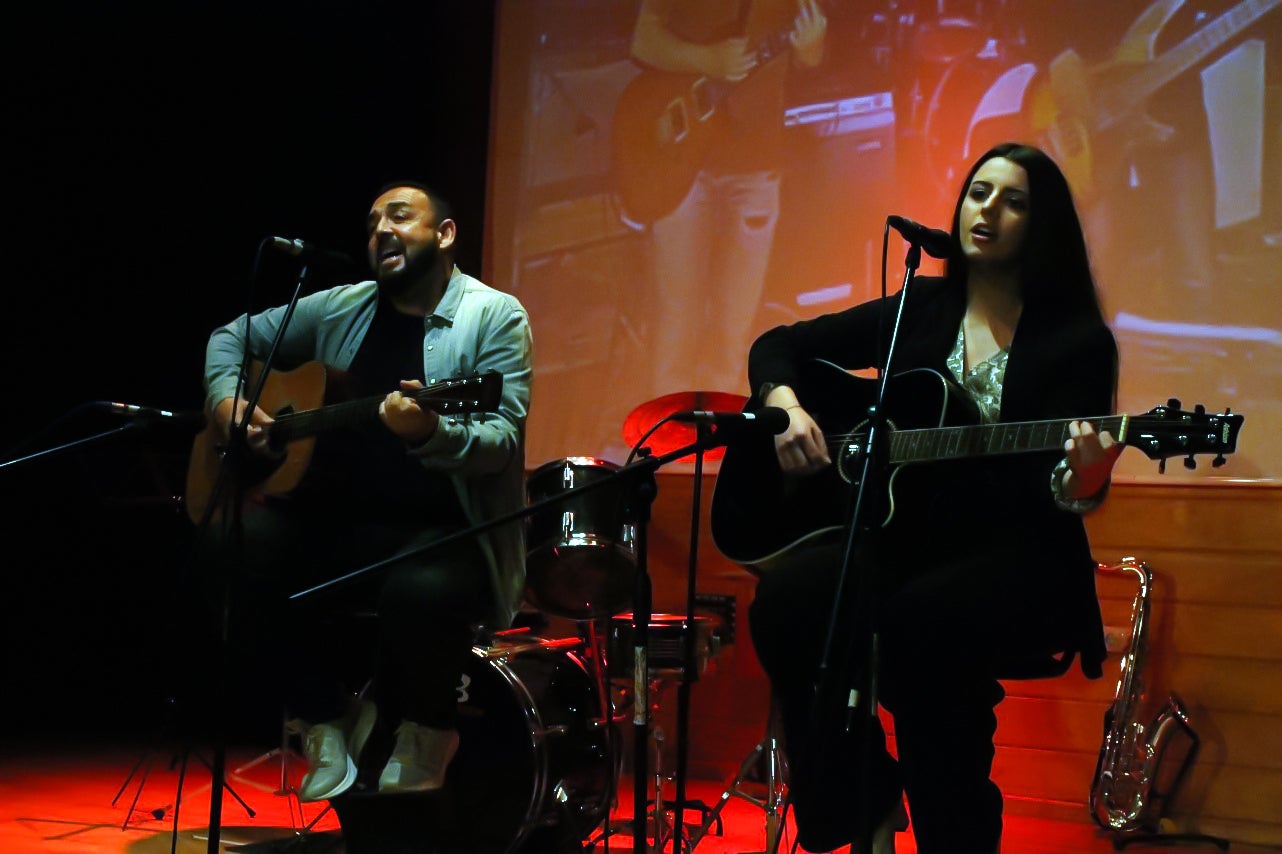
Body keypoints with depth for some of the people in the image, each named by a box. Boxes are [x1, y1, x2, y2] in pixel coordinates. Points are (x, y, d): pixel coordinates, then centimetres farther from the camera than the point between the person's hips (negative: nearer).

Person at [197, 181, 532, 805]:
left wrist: (430, 434, -35)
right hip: (335, 519, 5)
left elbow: (503, 441, -14)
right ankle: (327, 717, 0)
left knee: (423, 591, -38)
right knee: (234, 547, -23)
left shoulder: (494, 316, -2)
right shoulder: (340, 308, 13)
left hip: (441, 531, -4)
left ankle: (426, 733, -1)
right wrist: (227, 400, 2)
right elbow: (233, 337, 24)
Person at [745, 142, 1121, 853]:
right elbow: (778, 345, 17)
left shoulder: (1077, 340, 0)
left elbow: (1061, 485, -10)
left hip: (1018, 559, -4)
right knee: (788, 598, -28)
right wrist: (787, 405, -4)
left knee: (921, 618, -37)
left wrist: (1080, 478, -33)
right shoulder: (917, 312, 12)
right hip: (904, 538, 4)